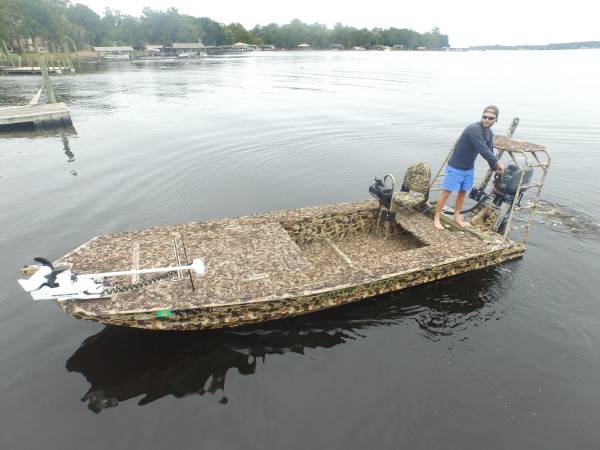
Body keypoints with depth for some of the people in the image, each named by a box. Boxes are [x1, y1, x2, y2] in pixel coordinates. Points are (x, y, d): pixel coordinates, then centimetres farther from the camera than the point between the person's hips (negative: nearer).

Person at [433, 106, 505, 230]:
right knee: (446, 193, -2)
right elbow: (483, 150, -29)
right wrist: (497, 163, -18)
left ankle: (457, 216, 31)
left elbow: (489, 151, 11)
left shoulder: (489, 133, 2)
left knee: (463, 192, 15)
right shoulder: (473, 129, -25)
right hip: (455, 167, -8)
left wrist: (495, 168, 4)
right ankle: (436, 218, 7)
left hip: (469, 168, 8)